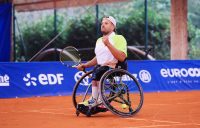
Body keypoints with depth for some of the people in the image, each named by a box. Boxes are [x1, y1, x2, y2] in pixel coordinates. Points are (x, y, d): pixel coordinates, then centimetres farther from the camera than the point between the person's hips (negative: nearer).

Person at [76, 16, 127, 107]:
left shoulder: (119, 38, -3)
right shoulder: (99, 40, 21)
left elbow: (121, 58, -17)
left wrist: (108, 44, -22)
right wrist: (85, 65, 16)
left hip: (114, 68, -7)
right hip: (101, 67, 7)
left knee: (98, 71, -31)